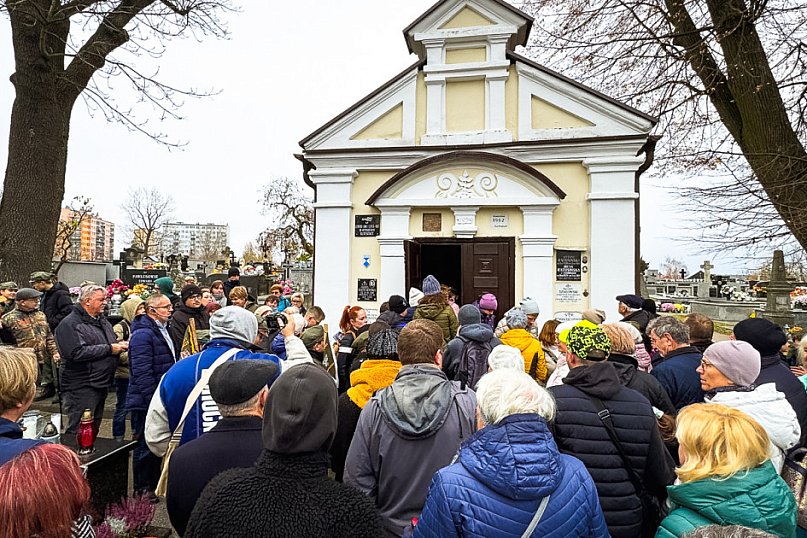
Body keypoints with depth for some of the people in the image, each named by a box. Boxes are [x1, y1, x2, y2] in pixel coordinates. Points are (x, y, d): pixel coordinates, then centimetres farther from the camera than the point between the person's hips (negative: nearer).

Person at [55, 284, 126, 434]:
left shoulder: (102, 321, 14)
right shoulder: (70, 324, -14)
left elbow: (113, 341, 26)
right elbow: (77, 353, -26)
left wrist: (120, 345, 1)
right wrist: (109, 349, -21)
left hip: (101, 384, 9)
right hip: (81, 387, -9)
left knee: (94, 429, 19)